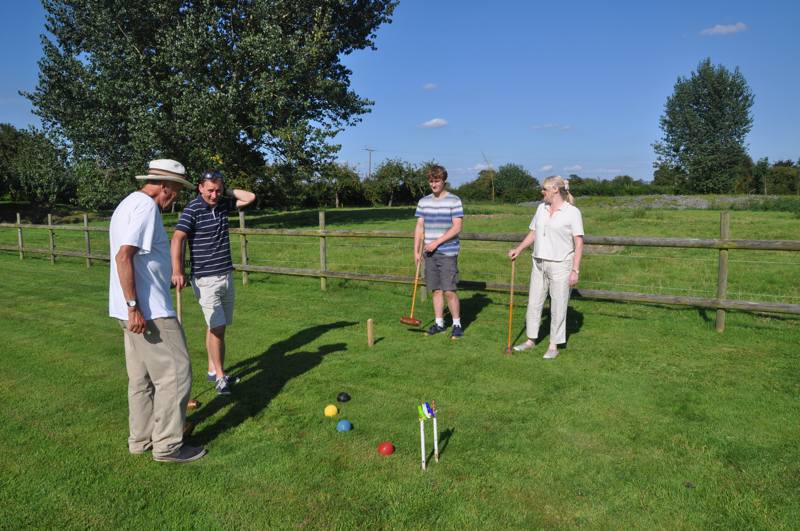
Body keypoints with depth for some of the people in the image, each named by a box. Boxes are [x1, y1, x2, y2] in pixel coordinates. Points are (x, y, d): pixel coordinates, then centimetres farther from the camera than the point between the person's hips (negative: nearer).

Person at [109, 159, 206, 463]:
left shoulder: (128, 204, 18)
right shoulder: (146, 206, -14)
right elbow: (123, 256, -24)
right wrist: (134, 307, -24)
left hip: (138, 309, 11)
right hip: (149, 311, -11)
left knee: (142, 376, 17)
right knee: (176, 372, -3)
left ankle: (142, 439, 28)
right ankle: (168, 445, 6)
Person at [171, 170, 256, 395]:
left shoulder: (223, 204, 8)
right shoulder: (193, 209, -11)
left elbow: (250, 197, 15)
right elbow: (177, 238, -19)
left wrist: (227, 191, 5)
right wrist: (177, 271, -29)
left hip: (227, 275, 6)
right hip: (206, 279, -6)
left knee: (217, 327, 12)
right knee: (217, 327, -8)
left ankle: (213, 369, 23)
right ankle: (220, 376, 1)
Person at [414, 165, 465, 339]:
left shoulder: (454, 201, -4)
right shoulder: (423, 202, 11)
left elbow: (456, 228, -10)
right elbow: (419, 228, 12)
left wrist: (436, 242, -15)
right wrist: (416, 250, 6)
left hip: (448, 253, -4)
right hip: (430, 253, 5)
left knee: (449, 290, -7)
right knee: (436, 290, 9)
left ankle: (457, 324, 6)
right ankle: (439, 323, 19)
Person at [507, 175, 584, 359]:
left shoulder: (572, 212, -8)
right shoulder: (541, 207, 9)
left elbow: (579, 243, -10)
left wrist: (575, 270, -14)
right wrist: (518, 249, 4)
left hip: (560, 265, -6)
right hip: (539, 264, 6)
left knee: (558, 307, 3)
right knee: (533, 303, 12)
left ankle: (554, 345, 15)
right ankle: (531, 340, 26)